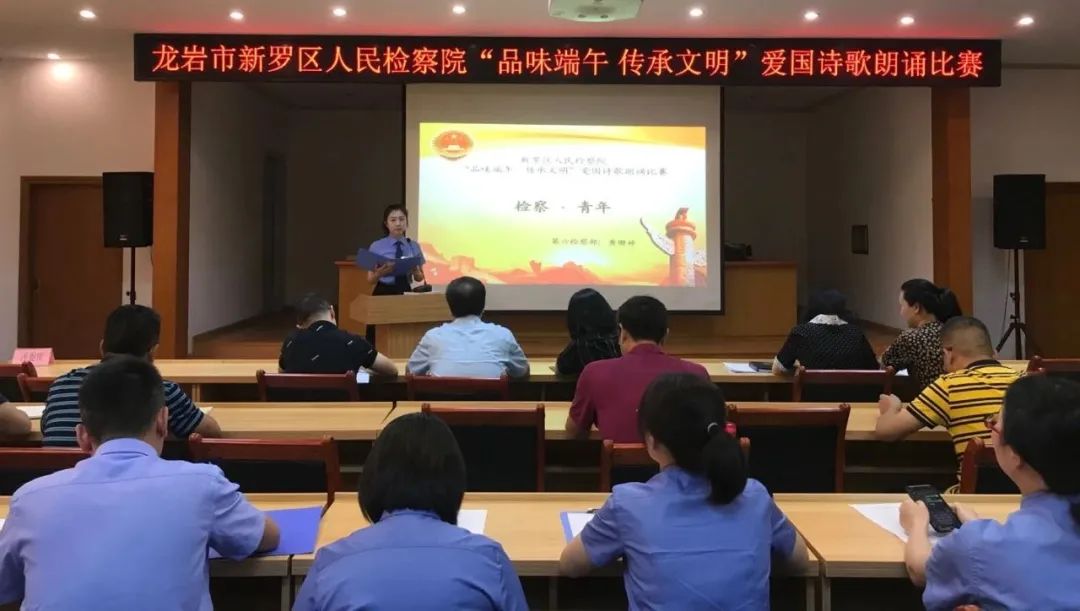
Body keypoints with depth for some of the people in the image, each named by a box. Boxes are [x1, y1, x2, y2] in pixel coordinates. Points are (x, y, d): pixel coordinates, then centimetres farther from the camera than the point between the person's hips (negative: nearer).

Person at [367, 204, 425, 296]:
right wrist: (379, 274, -18)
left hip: (406, 292, 3)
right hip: (383, 292, -3)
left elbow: (420, 278, 10)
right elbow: (370, 279, 2)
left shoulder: (414, 246, 6)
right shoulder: (376, 246, 0)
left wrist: (416, 271, -10)